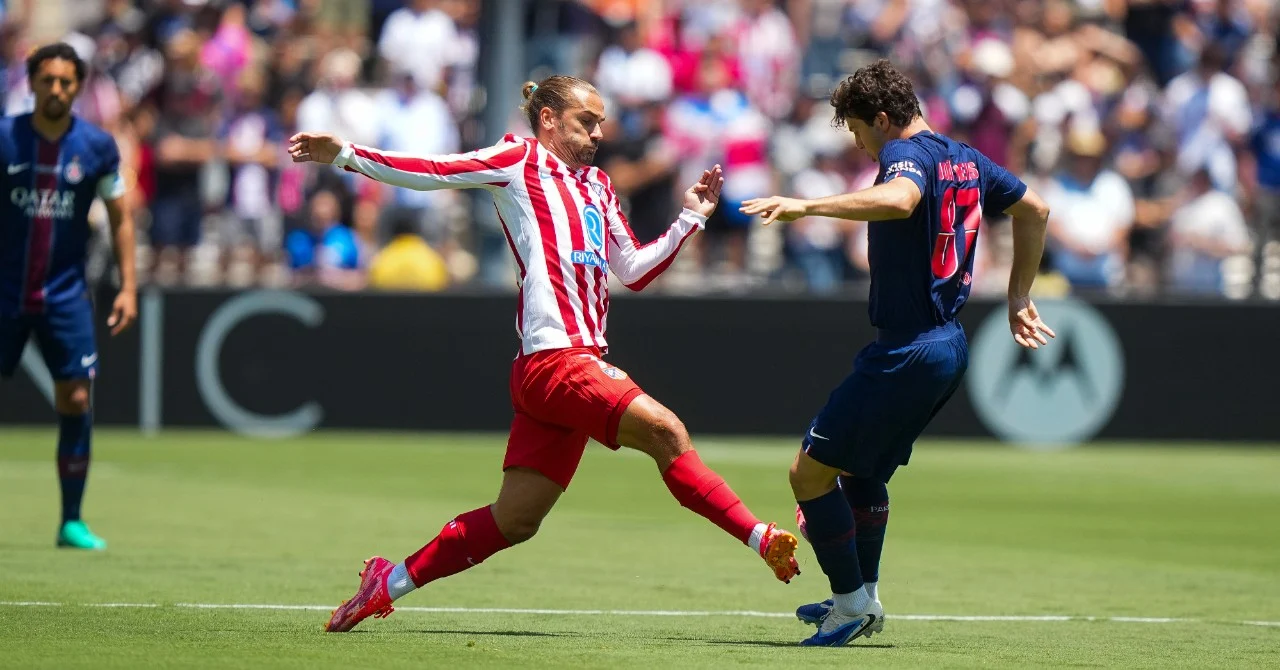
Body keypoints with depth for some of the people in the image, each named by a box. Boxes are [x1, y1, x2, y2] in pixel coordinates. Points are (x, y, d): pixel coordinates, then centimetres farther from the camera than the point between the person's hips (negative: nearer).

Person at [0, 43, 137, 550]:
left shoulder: (97, 146, -1)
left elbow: (120, 218, 8)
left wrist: (128, 287, 2)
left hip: (65, 294, 1)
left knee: (76, 400, -5)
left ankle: (72, 522, 5)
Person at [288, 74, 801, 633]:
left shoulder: (597, 188, 25)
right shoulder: (521, 160, 4)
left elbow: (634, 271, 30)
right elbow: (429, 172, -1)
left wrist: (690, 219, 22)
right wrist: (346, 155, -8)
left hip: (582, 361, 8)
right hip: (552, 357, -8)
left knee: (514, 521, 8)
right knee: (663, 430, -22)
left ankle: (389, 582, 18)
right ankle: (762, 540, -22)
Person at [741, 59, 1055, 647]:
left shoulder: (907, 153, -15)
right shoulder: (966, 159, 14)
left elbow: (899, 199, -39)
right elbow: (1034, 210, 26)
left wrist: (807, 206, -41)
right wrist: (1018, 297, 30)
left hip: (907, 351, -10)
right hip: (948, 345, 10)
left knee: (810, 470, -4)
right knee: (861, 470, 24)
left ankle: (852, 602, 1)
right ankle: (862, 599, 30)